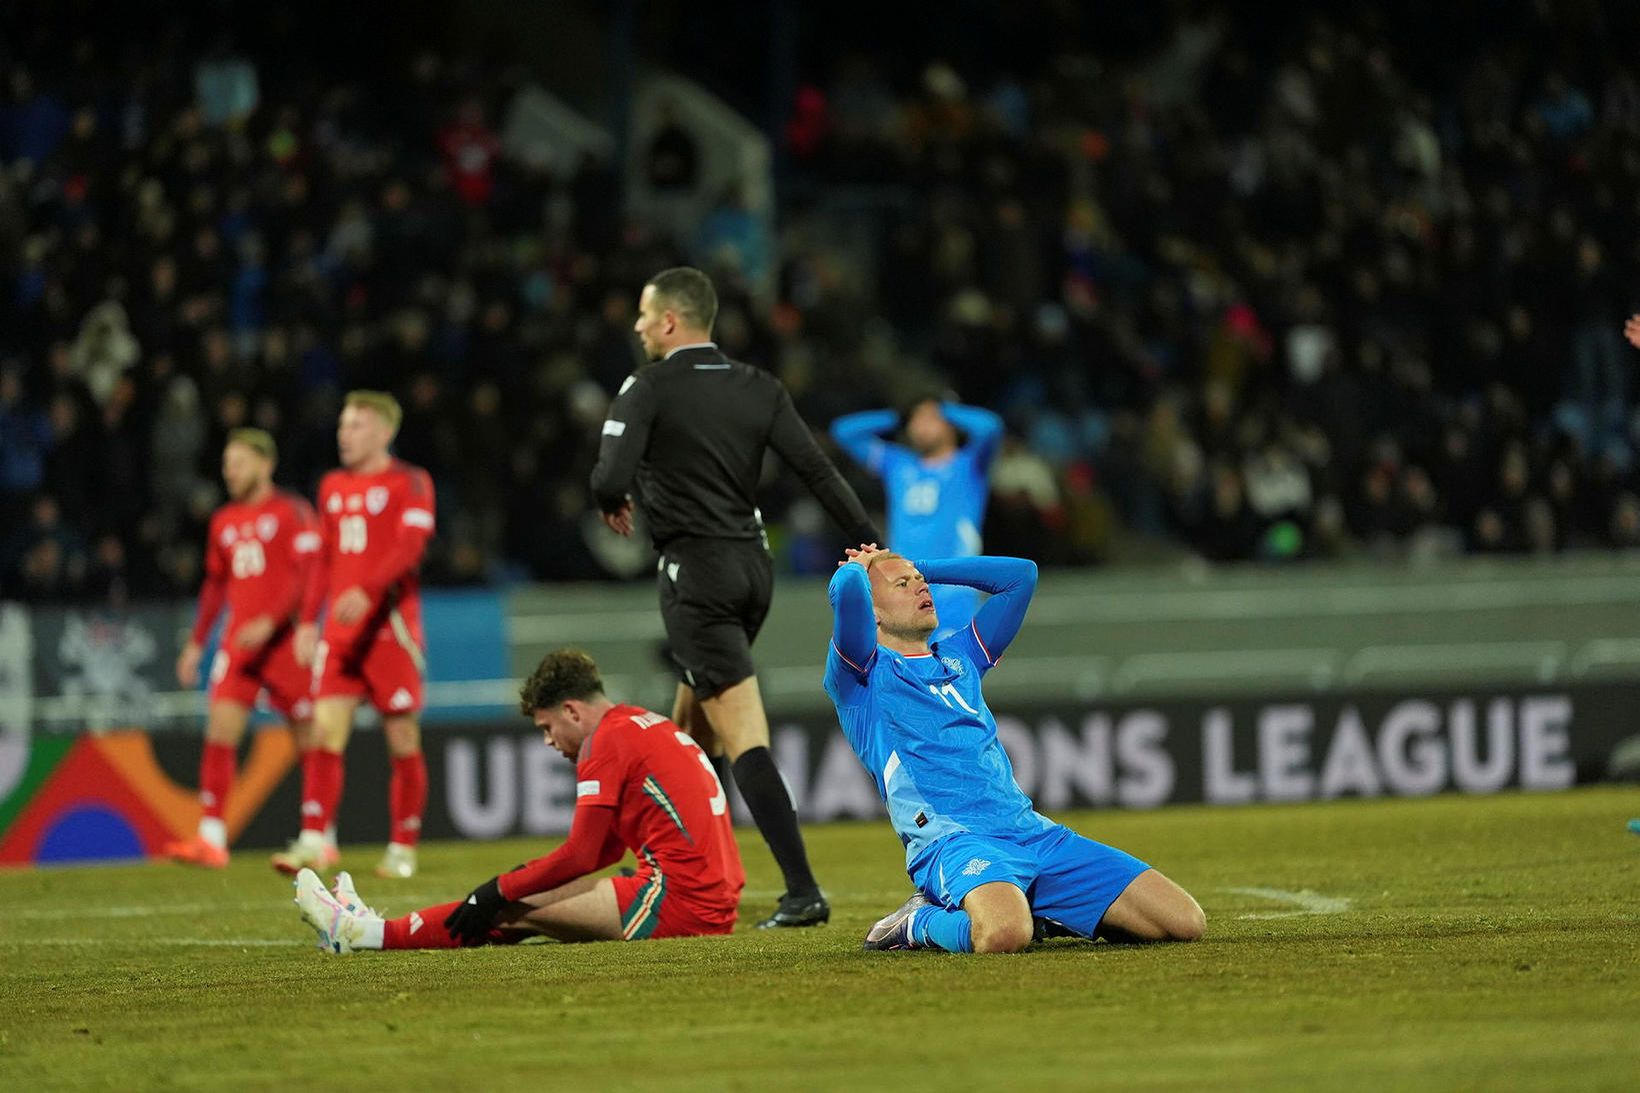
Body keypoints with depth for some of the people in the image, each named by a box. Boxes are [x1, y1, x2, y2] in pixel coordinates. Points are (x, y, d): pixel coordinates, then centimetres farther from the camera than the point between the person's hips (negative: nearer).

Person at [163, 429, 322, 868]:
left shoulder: (291, 512, -3)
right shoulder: (224, 522, 16)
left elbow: (307, 575, -12)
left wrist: (270, 622, -22)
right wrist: (196, 643, 20)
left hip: (285, 639, -5)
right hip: (238, 642, 5)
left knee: (309, 739, 1)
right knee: (220, 730, -9)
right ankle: (211, 839, -12)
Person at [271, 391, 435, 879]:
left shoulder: (410, 483, -3)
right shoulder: (333, 486, 17)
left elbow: (410, 546, -17)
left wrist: (366, 591, -30)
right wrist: (308, 620, 15)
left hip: (389, 625, -5)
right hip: (340, 630, 5)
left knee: (402, 739, -1)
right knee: (326, 730, -7)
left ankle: (403, 849, 7)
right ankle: (313, 841, -13)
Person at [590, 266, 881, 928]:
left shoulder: (648, 390, -9)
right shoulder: (759, 390, 7)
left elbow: (611, 480, -18)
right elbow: (816, 470, 0)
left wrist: (611, 502, 6)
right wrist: (876, 550, 0)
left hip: (696, 571, -7)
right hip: (752, 563, 7)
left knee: (743, 738, -12)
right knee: (692, 725, 22)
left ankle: (803, 892, -21)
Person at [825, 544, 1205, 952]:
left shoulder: (958, 657, 27)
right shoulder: (864, 670, 7)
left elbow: (1019, 574, 32)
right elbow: (846, 590, -12)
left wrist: (923, 567, 30)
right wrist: (859, 566, 13)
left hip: (1033, 831, 7)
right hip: (952, 838, -7)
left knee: (1184, 921, -7)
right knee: (1002, 935, -41)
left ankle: (1033, 912, 12)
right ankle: (920, 923, -6)